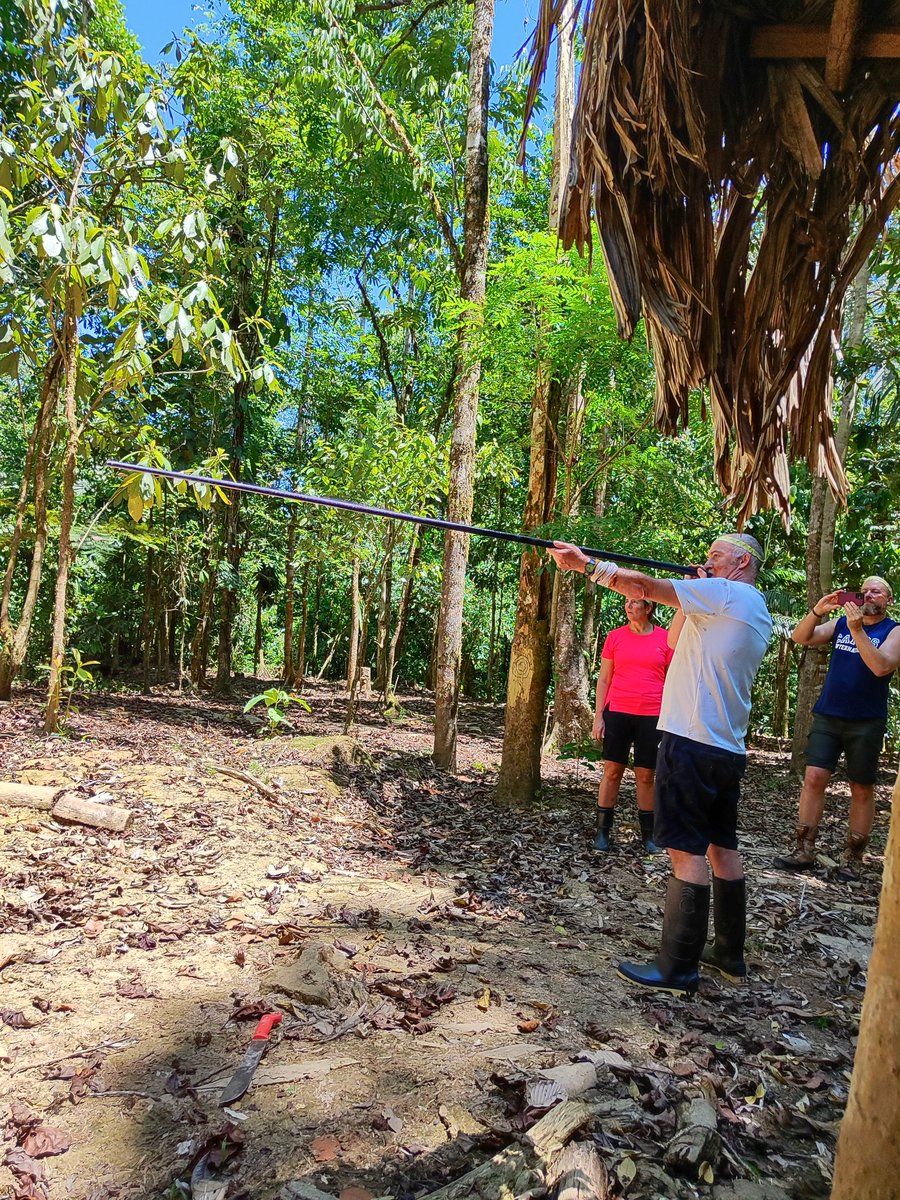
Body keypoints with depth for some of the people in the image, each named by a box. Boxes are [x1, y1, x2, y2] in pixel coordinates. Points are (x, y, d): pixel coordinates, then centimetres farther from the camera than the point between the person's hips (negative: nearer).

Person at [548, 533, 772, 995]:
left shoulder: (728, 593, -9)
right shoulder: (755, 612, 18)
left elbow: (645, 587, -15)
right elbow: (678, 640, 20)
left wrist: (585, 564, -14)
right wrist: (695, 594, 11)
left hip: (693, 744, -10)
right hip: (728, 750, 10)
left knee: (686, 852, -5)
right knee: (722, 847, 16)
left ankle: (678, 967, 1)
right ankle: (730, 954, 27)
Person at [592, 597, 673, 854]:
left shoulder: (665, 639, 3)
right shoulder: (615, 636, 4)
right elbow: (603, 680, 6)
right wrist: (598, 716, 0)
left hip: (651, 716, 0)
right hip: (617, 712, 0)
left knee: (646, 776, 6)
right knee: (612, 771, 2)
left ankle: (648, 835, 17)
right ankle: (602, 831, 11)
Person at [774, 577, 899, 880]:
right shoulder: (841, 622, 9)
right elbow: (800, 638, 0)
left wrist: (857, 630, -24)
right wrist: (817, 610, -15)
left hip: (866, 723, -2)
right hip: (827, 717, 3)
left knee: (862, 790, 4)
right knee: (813, 778, -5)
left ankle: (853, 859, 14)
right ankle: (803, 852, -1)